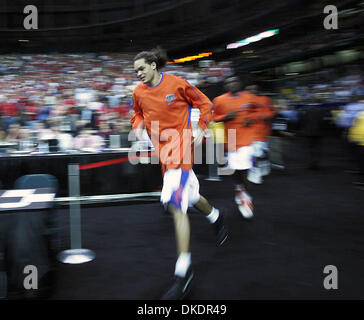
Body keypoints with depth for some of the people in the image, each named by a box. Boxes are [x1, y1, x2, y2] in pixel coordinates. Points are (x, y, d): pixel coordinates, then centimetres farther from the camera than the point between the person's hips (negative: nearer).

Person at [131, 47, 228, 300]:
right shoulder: (139, 92, 5)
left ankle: (183, 271, -11)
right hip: (163, 149, 6)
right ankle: (216, 217, 53)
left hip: (180, 146, -6)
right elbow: (138, 114, 23)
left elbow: (203, 103, 3)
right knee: (190, 196, 19)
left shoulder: (176, 83, -9)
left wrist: (200, 129, -6)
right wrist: (139, 126, 2)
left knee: (175, 205, -16)